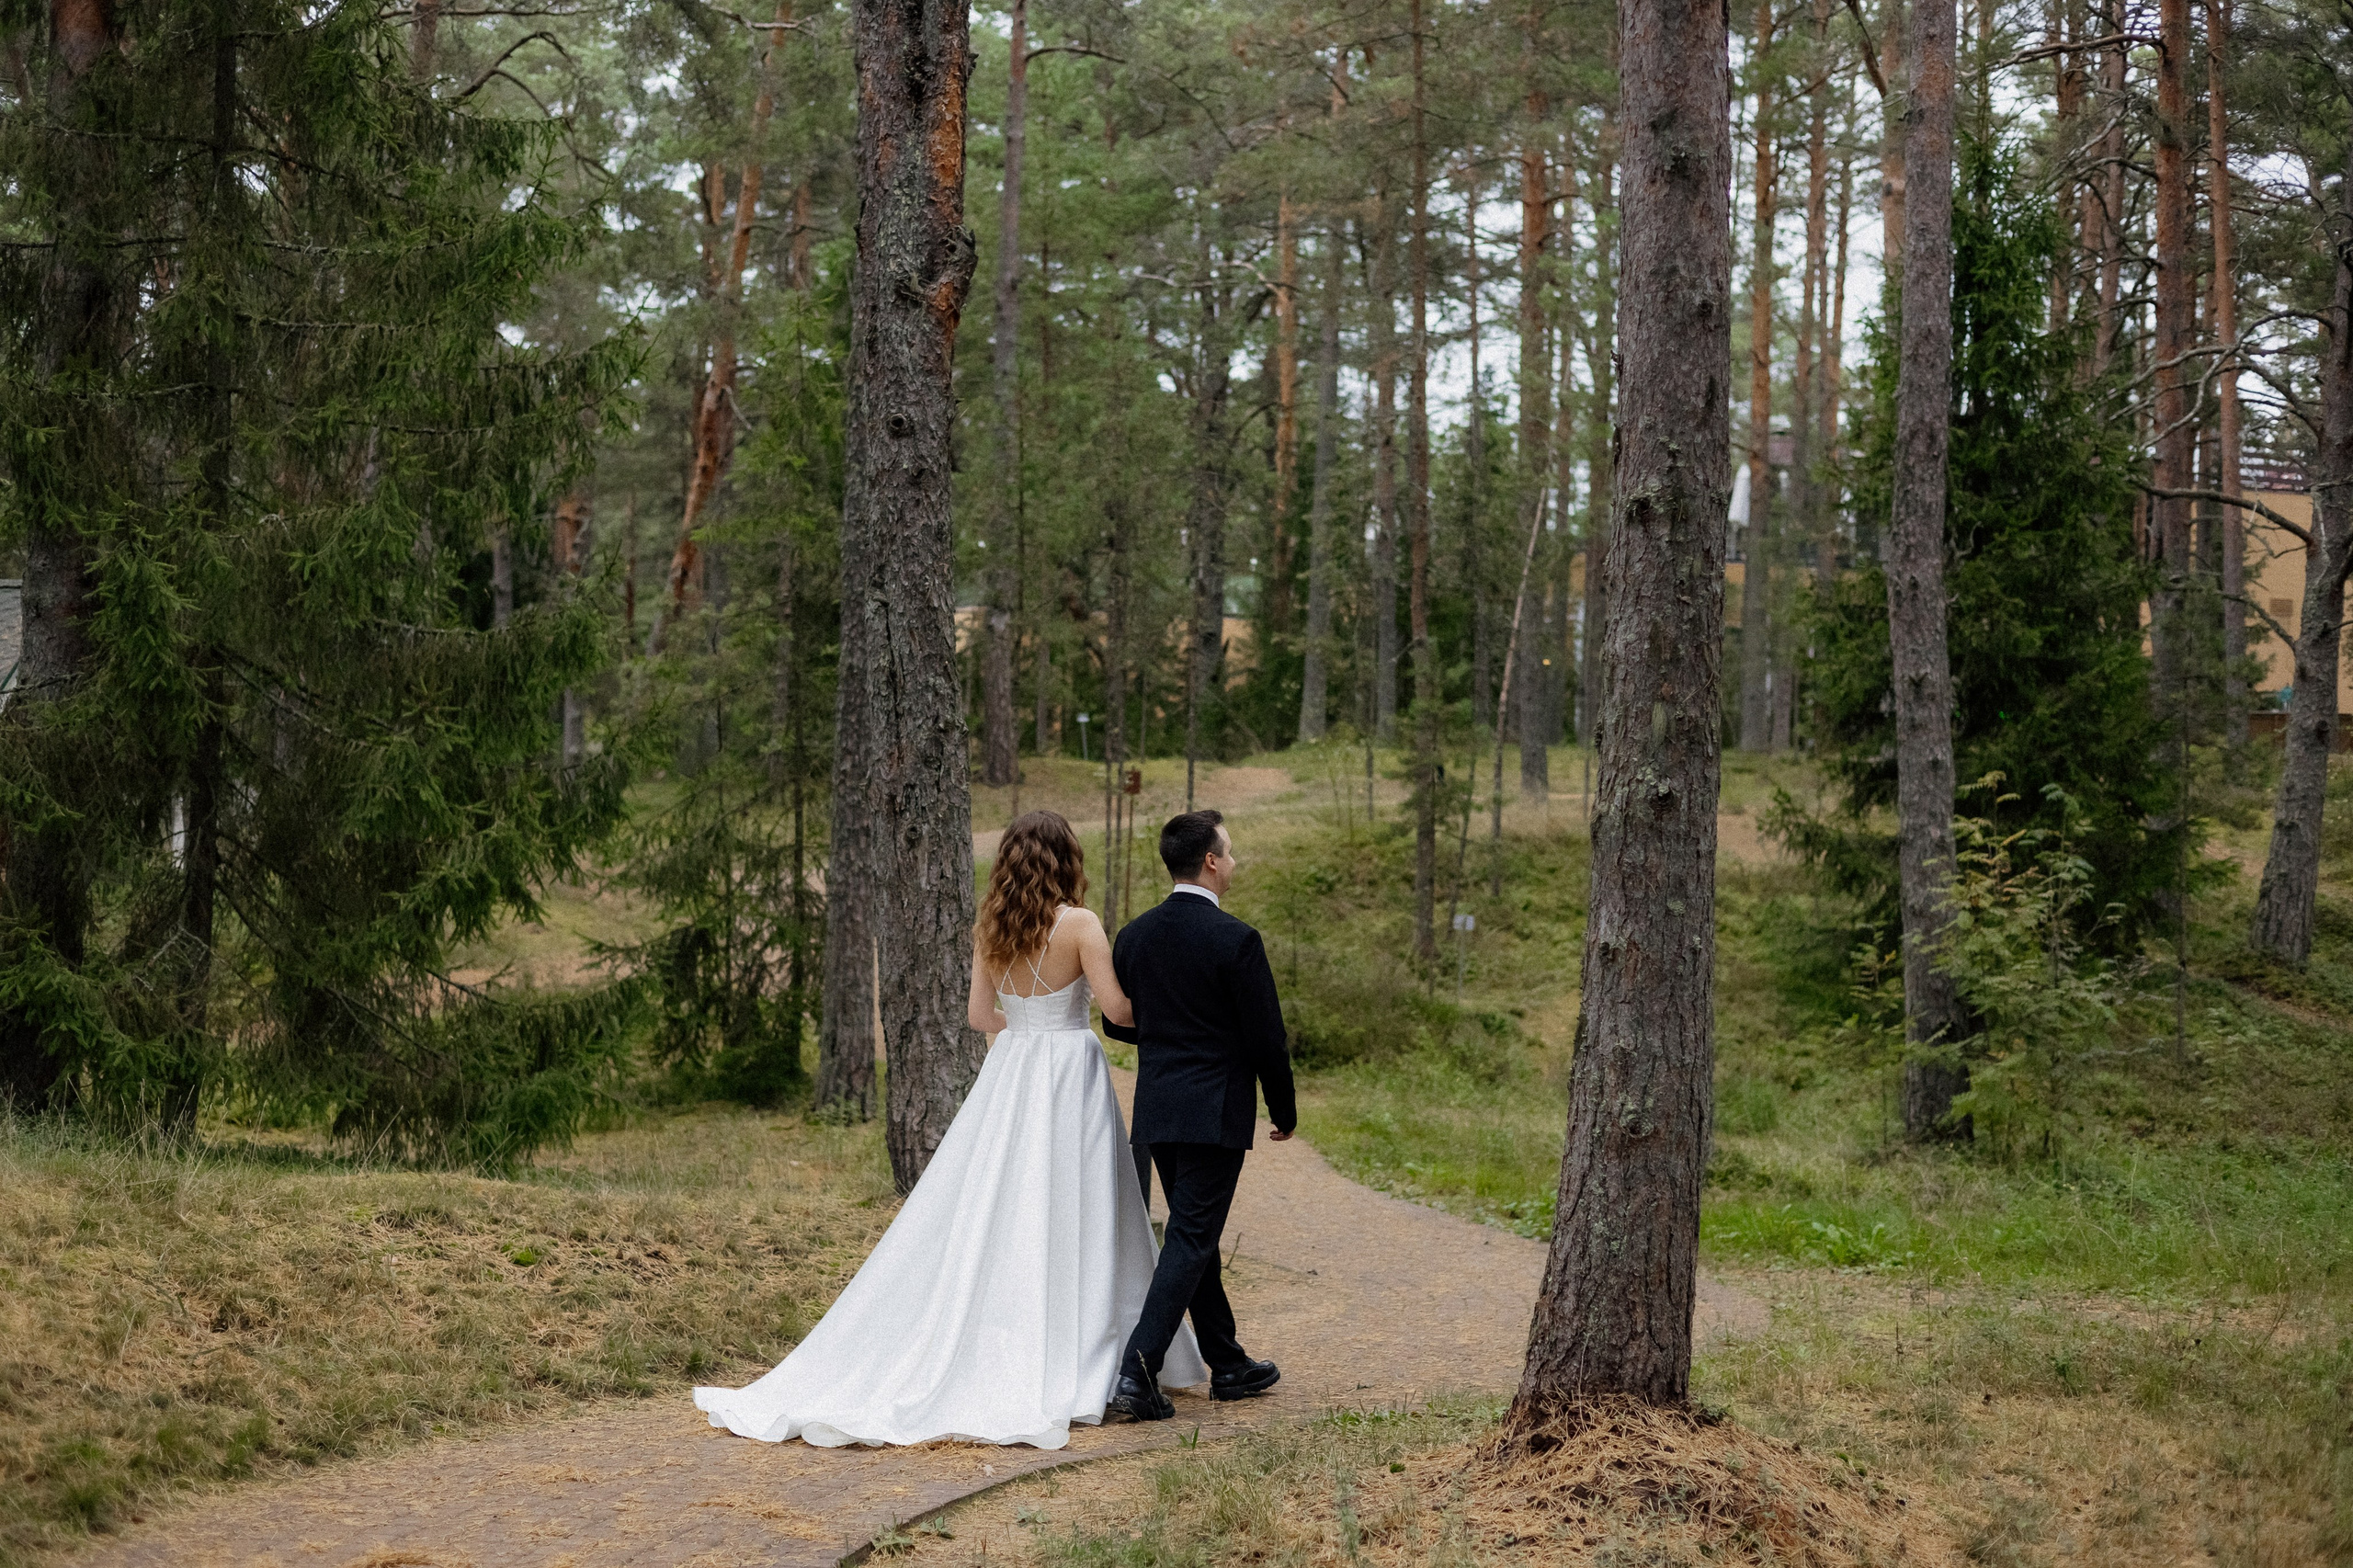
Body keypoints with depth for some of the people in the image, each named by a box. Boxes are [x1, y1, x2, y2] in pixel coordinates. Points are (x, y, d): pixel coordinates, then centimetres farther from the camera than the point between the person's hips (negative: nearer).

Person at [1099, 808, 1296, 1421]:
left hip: (1156, 1111, 7)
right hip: (1216, 1113, -7)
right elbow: (1266, 1038, -11)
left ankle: (1228, 1366, 27)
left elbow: (1117, 1022, 14)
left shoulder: (1135, 935, 4)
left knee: (1195, 1236, 17)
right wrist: (1285, 1109, 3)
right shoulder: (1235, 939, -15)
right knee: (1189, 1243, -5)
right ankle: (1138, 1369, -15)